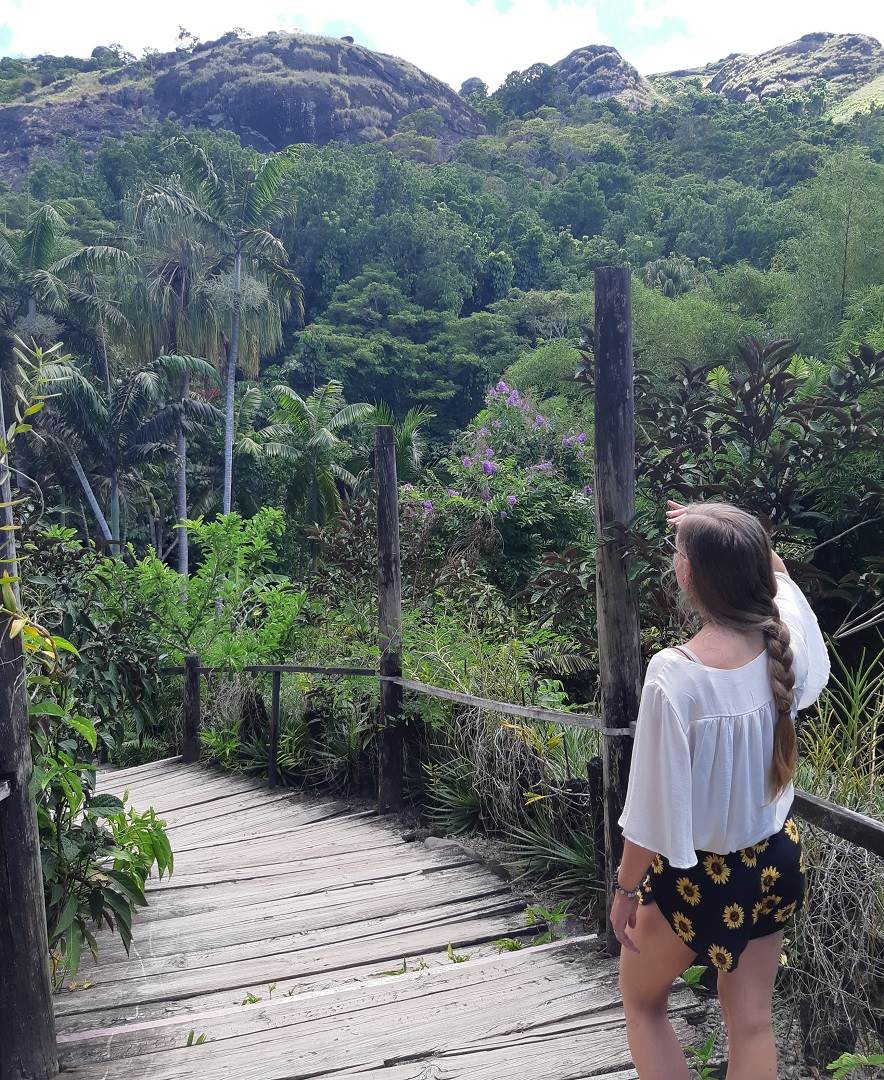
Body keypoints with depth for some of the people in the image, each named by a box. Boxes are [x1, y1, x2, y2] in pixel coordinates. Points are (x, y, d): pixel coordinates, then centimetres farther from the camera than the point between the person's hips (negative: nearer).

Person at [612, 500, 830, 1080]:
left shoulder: (675, 673, -31)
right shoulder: (789, 641, -15)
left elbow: (656, 805, -22)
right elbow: (775, 572, 11)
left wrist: (627, 890, -9)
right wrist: (731, 537, 4)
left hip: (698, 873, -5)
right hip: (775, 859, 5)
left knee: (642, 1000, 22)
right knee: (752, 1021, 20)